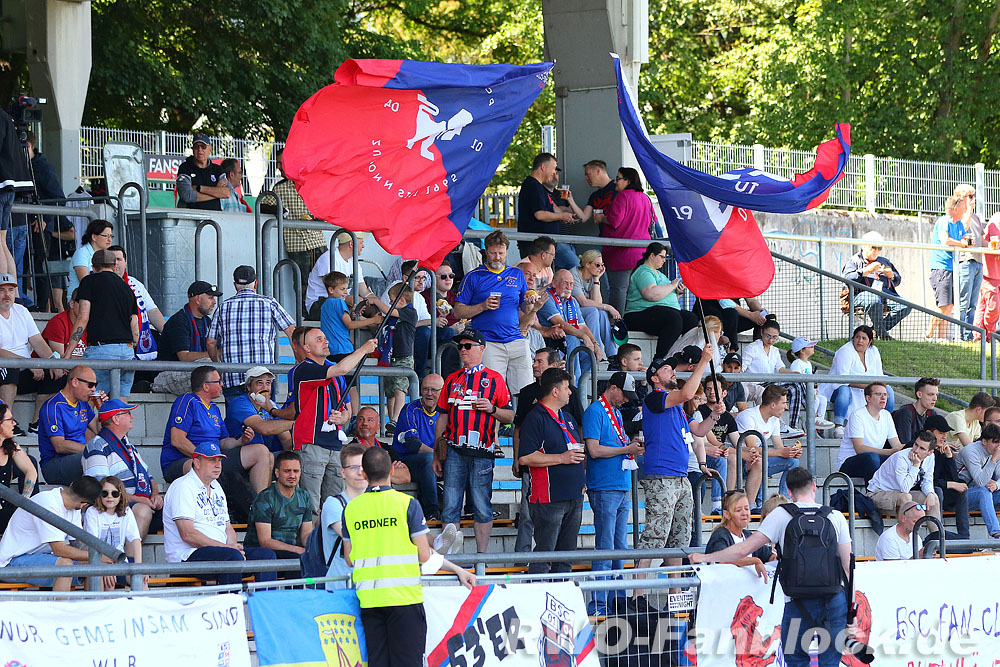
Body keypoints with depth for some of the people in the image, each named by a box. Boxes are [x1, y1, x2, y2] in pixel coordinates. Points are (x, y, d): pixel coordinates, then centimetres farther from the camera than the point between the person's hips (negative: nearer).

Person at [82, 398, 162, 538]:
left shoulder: (128, 445, 26)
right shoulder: (97, 446, -4)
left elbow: (149, 476, 29)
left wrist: (155, 495, 5)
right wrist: (135, 499, -19)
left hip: (143, 500, 9)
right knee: (143, 511, -37)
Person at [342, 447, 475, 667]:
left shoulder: (351, 509, 6)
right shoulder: (407, 504, -5)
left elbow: (349, 559, 13)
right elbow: (424, 555, -5)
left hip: (368, 599, 3)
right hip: (404, 597, -3)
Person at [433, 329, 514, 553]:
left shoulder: (494, 379, 6)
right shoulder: (452, 380, 15)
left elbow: (509, 417, 7)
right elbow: (442, 418, 17)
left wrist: (491, 409, -14)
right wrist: (437, 454, 13)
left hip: (481, 451, -3)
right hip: (454, 450, 3)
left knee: (482, 507, -1)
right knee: (450, 506, 1)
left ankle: (482, 554, 3)